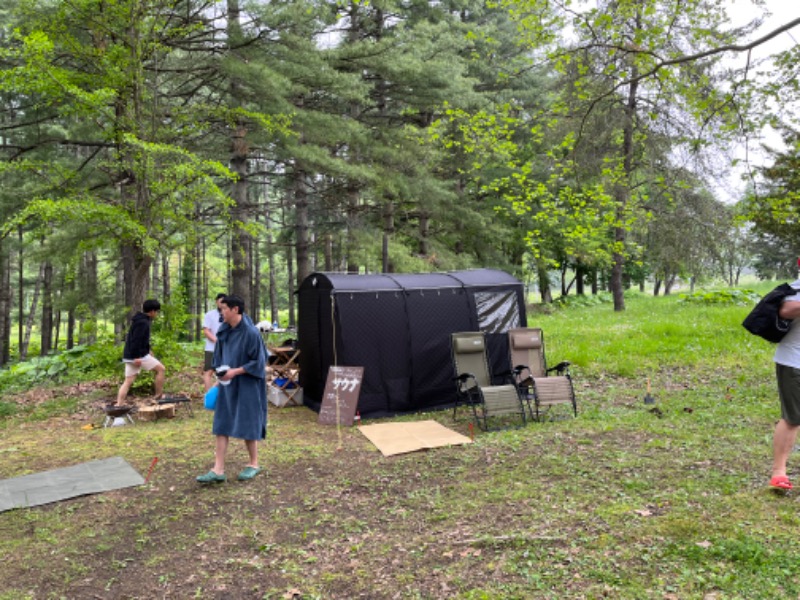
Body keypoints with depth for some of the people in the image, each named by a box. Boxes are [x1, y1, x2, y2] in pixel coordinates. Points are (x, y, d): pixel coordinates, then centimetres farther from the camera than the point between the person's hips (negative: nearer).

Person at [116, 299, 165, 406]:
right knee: (161, 369, 2)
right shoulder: (143, 322, -15)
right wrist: (136, 357, -26)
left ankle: (118, 406, 1)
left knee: (128, 381, 7)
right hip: (139, 356, -10)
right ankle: (158, 397, 7)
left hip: (130, 356, 10)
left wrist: (147, 350, 31)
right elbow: (136, 340, -23)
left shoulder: (140, 320, 17)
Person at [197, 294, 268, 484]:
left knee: (247, 425, 4)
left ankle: (254, 464, 23)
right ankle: (218, 470, 9)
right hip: (227, 384, 6)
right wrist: (220, 371, 2)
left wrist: (235, 371, -18)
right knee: (221, 425, 4)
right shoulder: (223, 331, 1)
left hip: (246, 386, -6)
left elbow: (258, 362, -15)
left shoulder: (250, 333, -18)